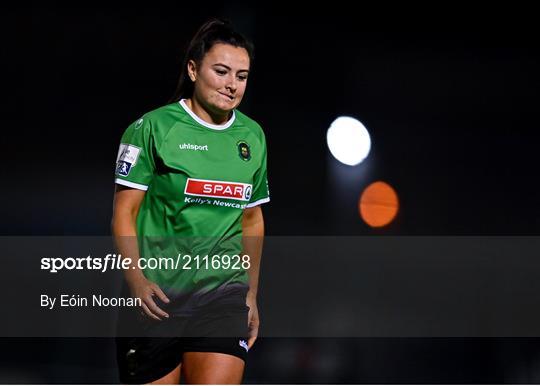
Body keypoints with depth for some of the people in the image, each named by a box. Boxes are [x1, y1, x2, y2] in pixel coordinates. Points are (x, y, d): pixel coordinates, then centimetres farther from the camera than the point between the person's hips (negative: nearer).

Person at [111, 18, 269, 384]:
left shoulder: (252, 136, 11)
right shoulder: (153, 127, -3)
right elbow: (124, 212, -5)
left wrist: (251, 292, 20)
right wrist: (137, 280, -18)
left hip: (223, 296, 3)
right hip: (156, 298, -3)